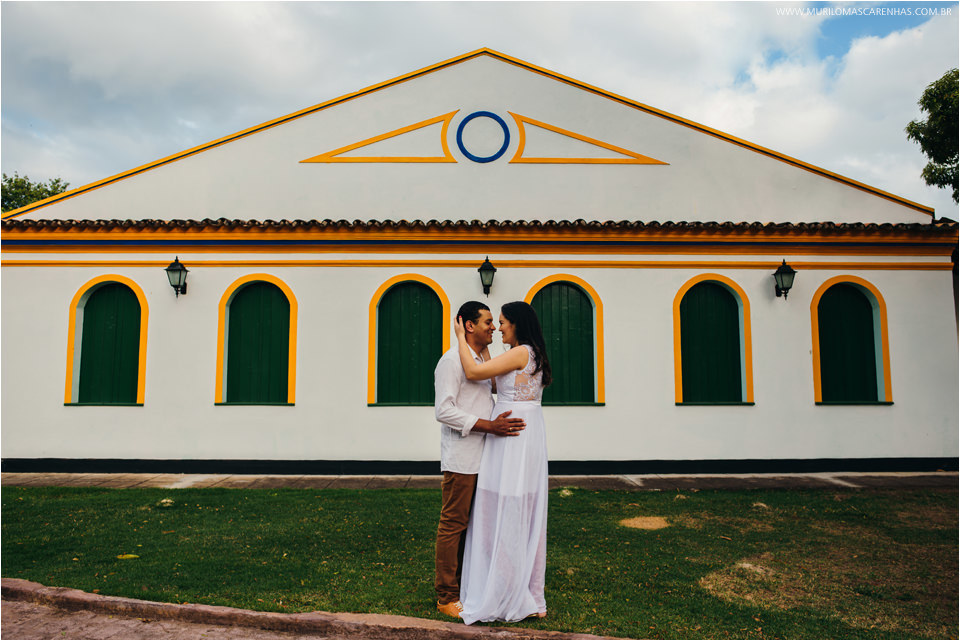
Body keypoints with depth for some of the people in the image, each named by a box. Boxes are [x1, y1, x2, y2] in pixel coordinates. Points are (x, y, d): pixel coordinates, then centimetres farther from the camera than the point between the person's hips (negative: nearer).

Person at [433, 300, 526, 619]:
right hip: (460, 458, -9)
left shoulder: (482, 359, 18)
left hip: (481, 458, 9)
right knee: (453, 524, 0)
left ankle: (465, 586, 26)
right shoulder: (452, 360, -12)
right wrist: (489, 426, -23)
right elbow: (443, 410, -20)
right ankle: (446, 596, 11)